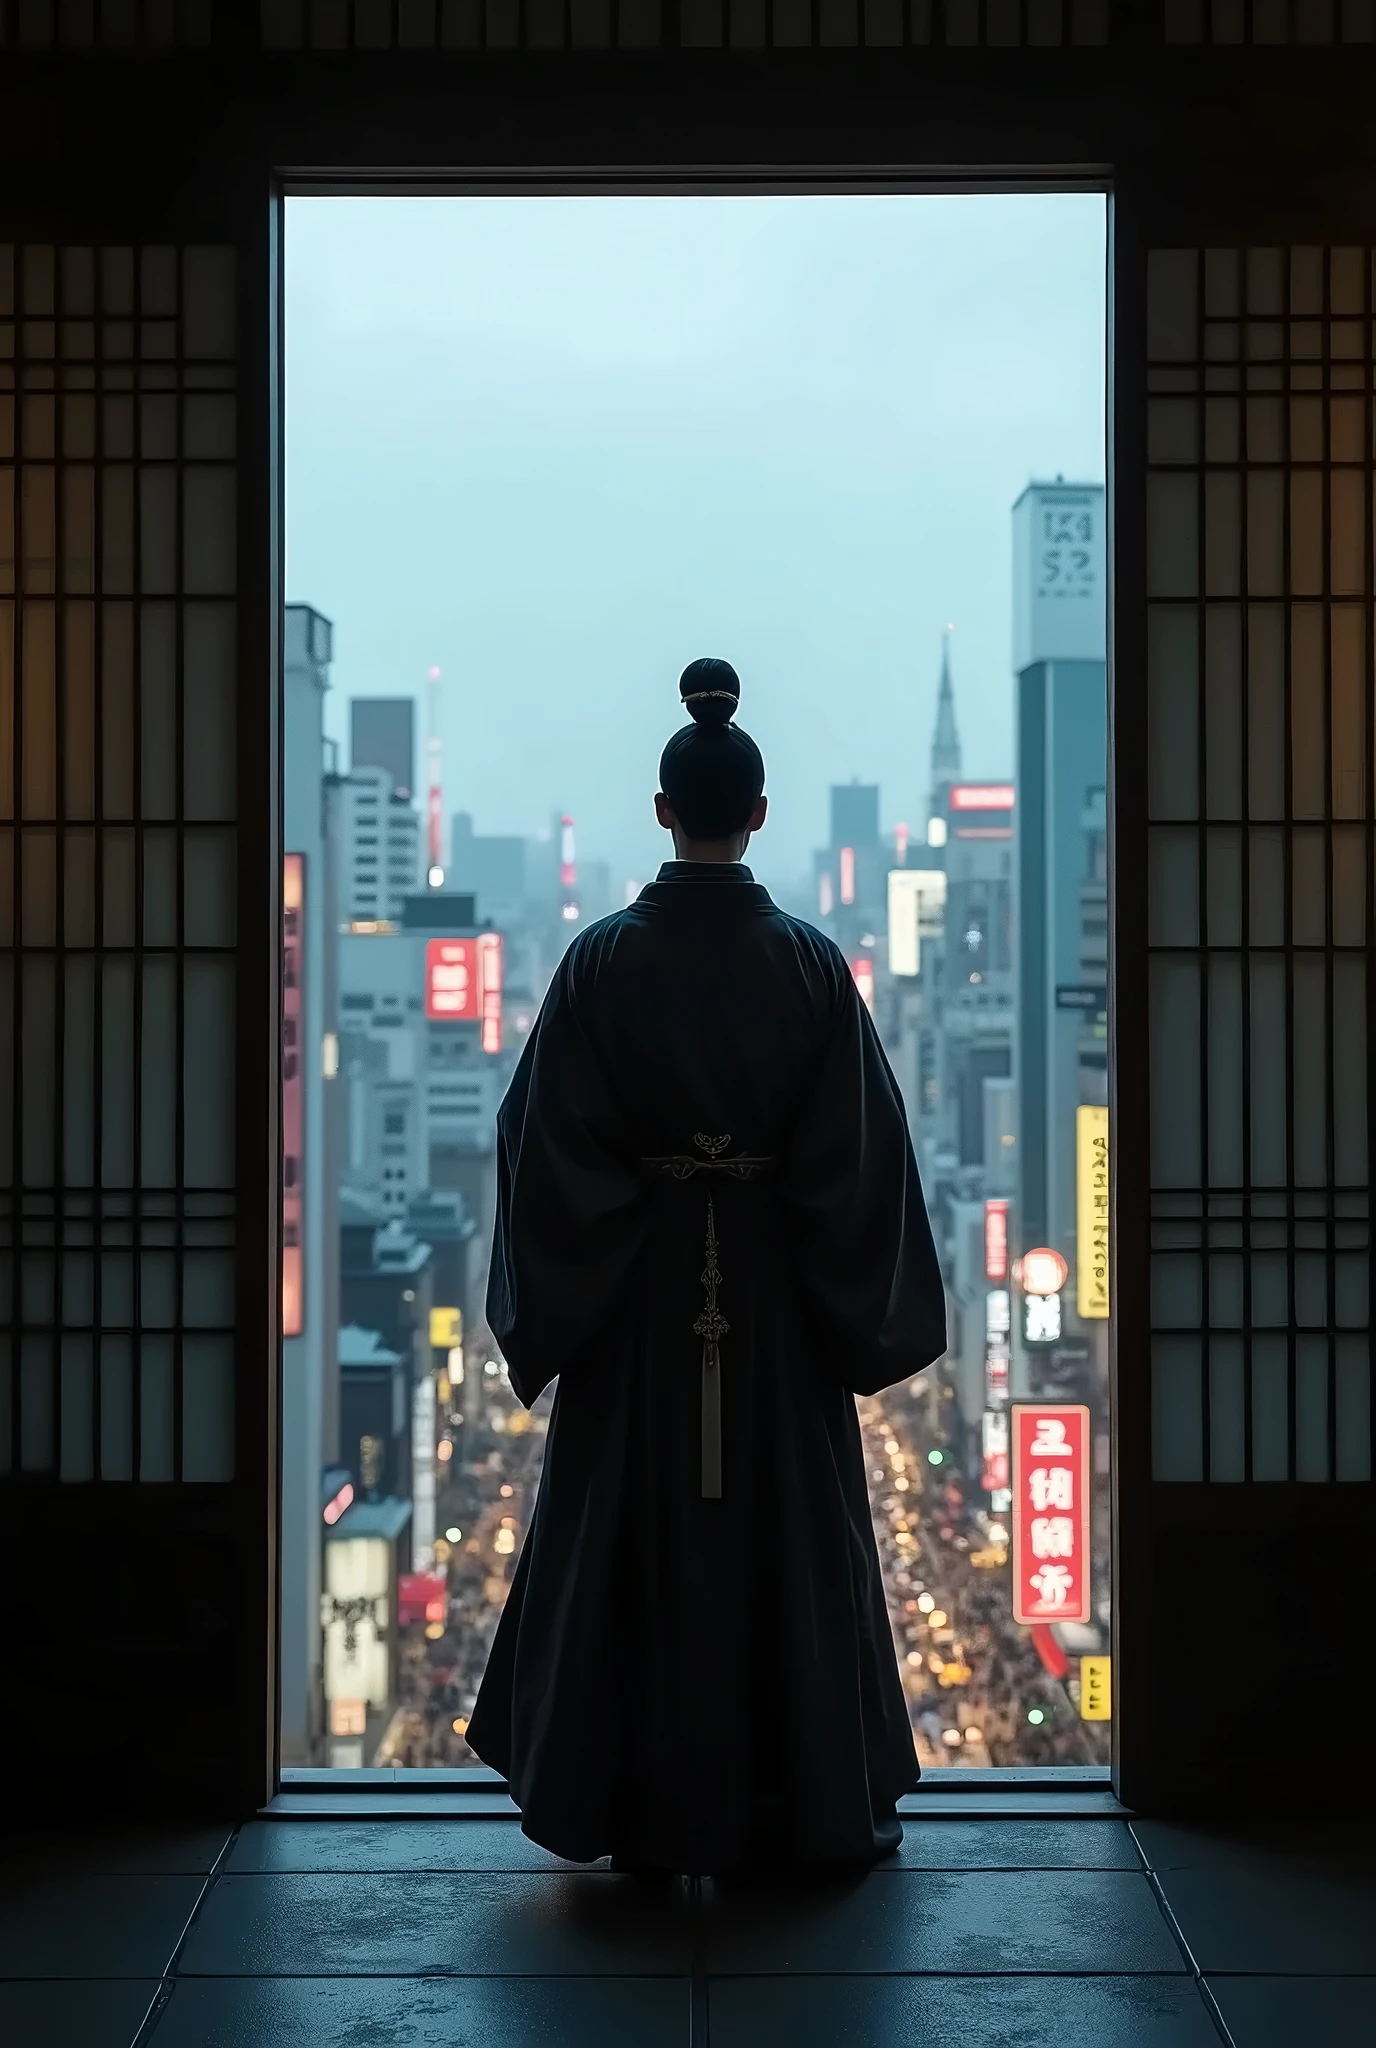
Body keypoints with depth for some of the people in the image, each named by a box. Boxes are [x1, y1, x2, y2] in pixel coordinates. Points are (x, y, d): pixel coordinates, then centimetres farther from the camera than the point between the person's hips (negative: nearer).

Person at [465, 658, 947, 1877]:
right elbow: (861, 1152, -5)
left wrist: (545, 1313, 4)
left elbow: (544, 1144, -7)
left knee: (640, 1540, 9)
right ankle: (816, 1807, 19)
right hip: (777, 1298, 0)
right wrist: (872, 1319, 5)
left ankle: (647, 1814, 17)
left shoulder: (602, 961, -9)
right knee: (791, 1536, 10)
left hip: (637, 1297, 0)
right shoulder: (811, 964, -7)